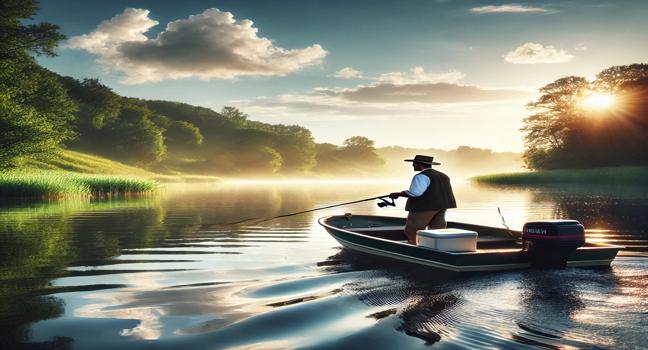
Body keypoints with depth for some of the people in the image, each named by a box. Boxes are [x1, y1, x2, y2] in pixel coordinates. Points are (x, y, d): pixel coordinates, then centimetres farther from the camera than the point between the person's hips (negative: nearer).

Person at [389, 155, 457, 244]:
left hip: (424, 207, -8)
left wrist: (398, 194, -10)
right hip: (441, 206, 8)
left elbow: (414, 193, -22)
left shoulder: (422, 176, -13)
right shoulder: (442, 175, 14)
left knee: (411, 232, 3)